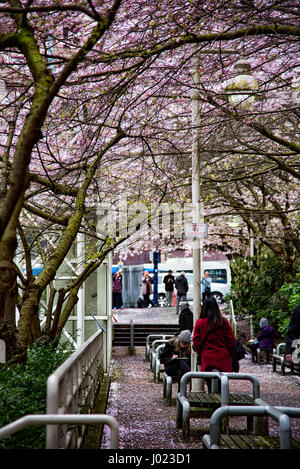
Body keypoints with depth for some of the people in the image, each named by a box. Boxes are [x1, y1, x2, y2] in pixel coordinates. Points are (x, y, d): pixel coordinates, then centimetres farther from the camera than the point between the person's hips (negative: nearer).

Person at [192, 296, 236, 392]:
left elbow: (196, 342, 1)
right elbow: (232, 341, 1)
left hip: (207, 359, 0)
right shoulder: (224, 322, -3)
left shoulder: (200, 323, -3)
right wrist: (231, 356, 14)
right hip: (223, 359, 0)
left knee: (211, 387, 5)